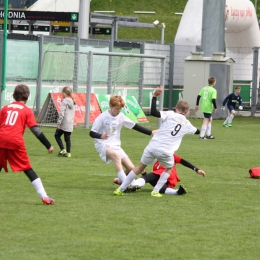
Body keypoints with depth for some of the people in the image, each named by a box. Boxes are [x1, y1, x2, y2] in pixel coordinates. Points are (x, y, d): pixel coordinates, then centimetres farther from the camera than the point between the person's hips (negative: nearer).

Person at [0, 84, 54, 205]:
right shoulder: (27, 110, 9)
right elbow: (35, 130, 0)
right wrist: (48, 146, 2)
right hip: (16, 142, -2)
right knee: (28, 170, 3)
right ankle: (44, 197, -1)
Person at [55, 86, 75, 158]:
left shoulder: (64, 101, -12)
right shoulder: (72, 101, 12)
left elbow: (62, 113, -17)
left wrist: (58, 123, -14)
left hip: (64, 123, -7)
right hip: (70, 124, 7)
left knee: (57, 135, 7)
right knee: (67, 138, 11)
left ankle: (63, 150, -3)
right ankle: (68, 152, 10)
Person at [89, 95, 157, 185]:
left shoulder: (121, 116, 2)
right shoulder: (102, 117, -11)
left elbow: (135, 126, 9)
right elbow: (92, 133, -11)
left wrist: (150, 132, 5)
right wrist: (101, 136, -32)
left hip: (115, 145, 6)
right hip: (102, 145, -6)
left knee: (131, 168, -6)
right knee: (116, 155, -38)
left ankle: (120, 181, 25)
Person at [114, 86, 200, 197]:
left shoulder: (170, 114, 3)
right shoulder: (186, 124, 13)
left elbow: (154, 112, -12)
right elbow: (197, 131, 35)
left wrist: (155, 96, -6)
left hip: (153, 146, 0)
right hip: (166, 152, 0)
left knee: (141, 166, 18)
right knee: (169, 168, 31)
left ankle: (120, 189, 19)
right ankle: (156, 191, 16)